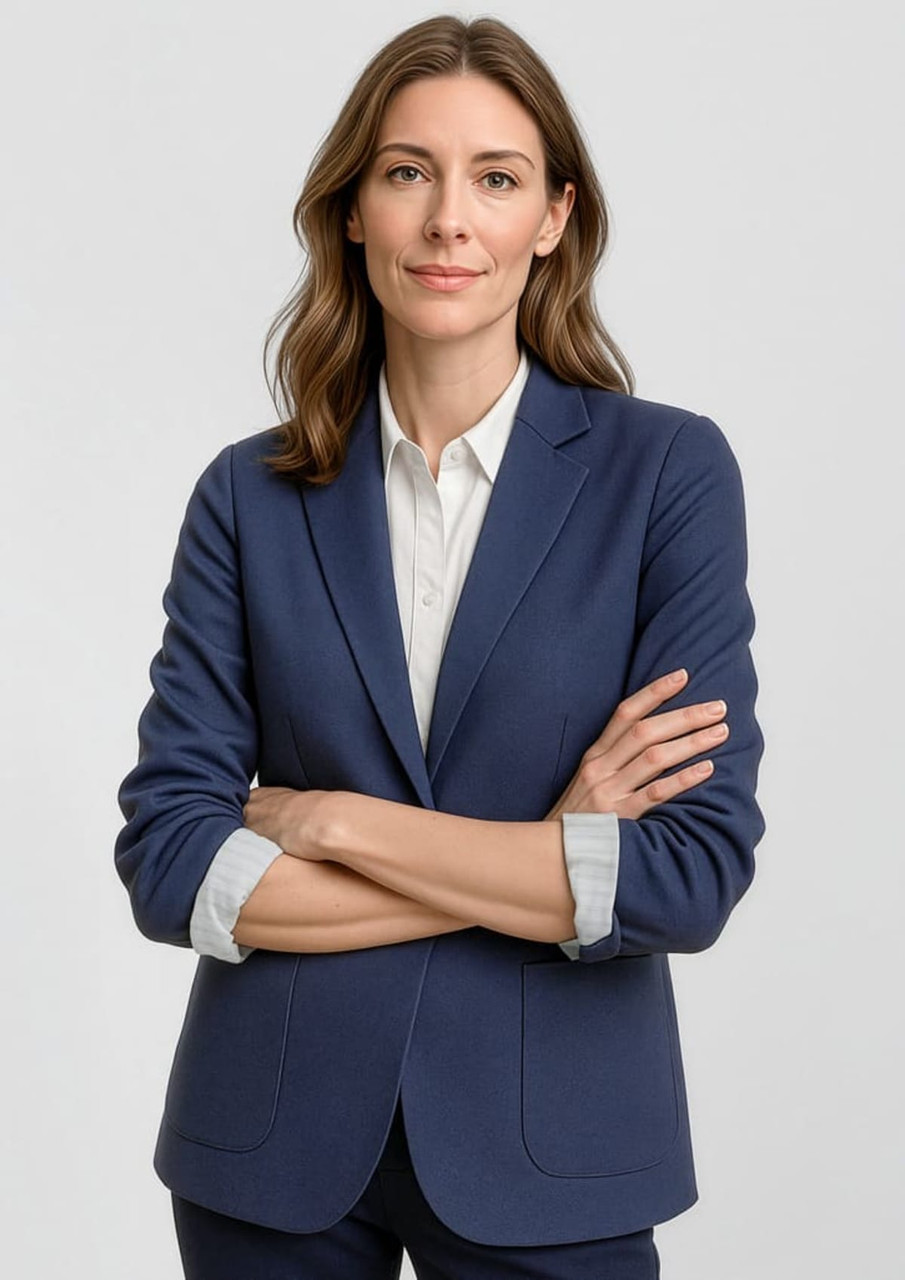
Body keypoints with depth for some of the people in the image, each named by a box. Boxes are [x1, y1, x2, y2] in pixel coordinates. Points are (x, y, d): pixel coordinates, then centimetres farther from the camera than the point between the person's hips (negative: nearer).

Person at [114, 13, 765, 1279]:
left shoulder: (668, 470, -7)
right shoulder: (251, 496, -1)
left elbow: (696, 870, -14)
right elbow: (169, 863, -7)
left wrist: (332, 820, -13)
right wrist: (538, 867, -14)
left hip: (545, 1151, -1)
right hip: (272, 1143, 2)